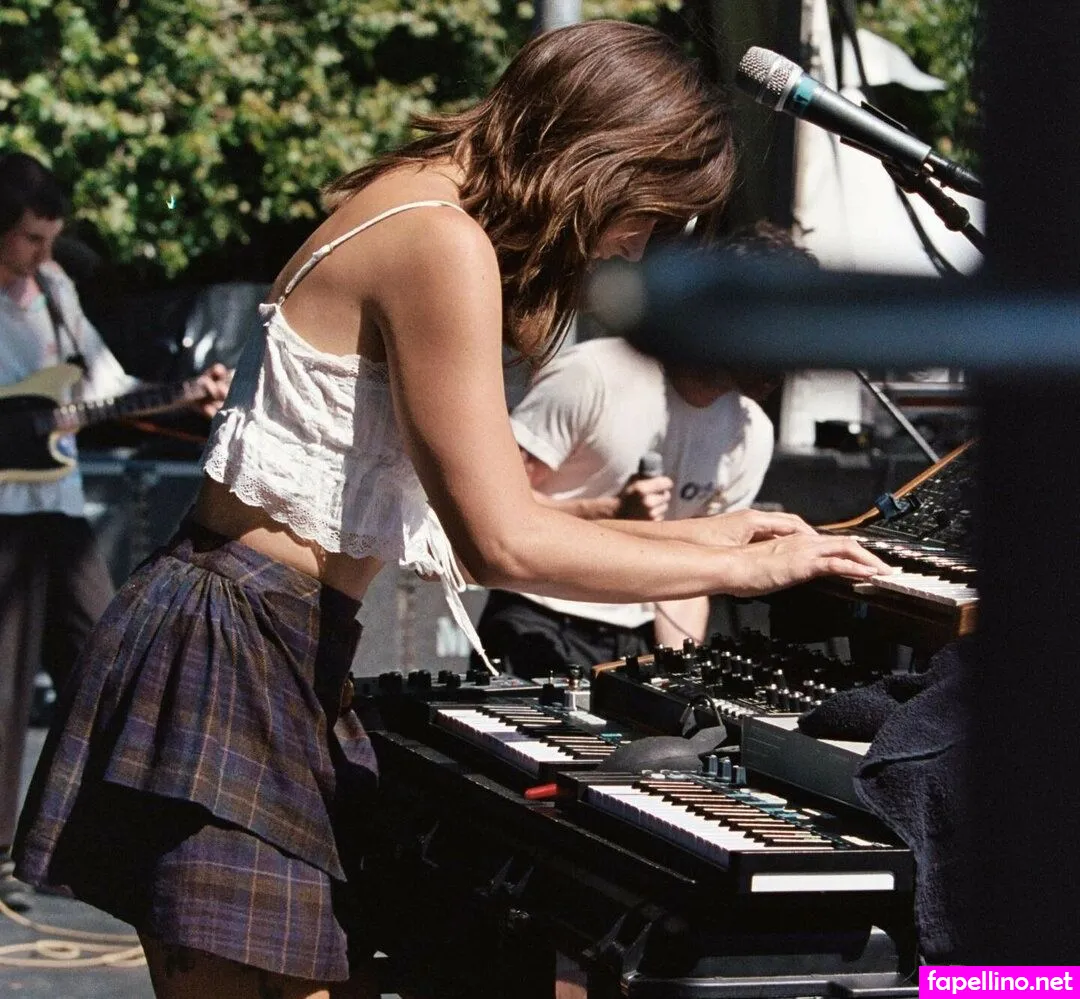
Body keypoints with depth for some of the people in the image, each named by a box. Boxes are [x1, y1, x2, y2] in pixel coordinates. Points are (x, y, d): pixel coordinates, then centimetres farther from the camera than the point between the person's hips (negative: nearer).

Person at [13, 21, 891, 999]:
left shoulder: (420, 210, 14)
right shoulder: (445, 244, -17)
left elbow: (470, 520, 18)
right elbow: (503, 543, -21)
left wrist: (692, 533, 19)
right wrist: (741, 569, -11)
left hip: (291, 661, 10)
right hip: (235, 661, -10)